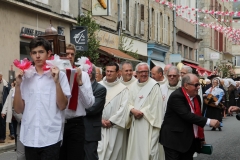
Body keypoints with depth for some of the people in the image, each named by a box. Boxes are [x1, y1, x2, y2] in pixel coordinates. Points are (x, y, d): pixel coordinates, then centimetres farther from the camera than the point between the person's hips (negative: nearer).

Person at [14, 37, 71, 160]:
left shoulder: (59, 75, -2)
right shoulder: (25, 76, 6)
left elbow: (62, 106, -6)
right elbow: (18, 109, 5)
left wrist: (56, 81, -15)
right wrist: (18, 85, -6)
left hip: (51, 137, -3)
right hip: (29, 137, 3)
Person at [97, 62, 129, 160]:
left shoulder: (123, 89, 2)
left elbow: (124, 108, -6)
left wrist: (111, 121, -10)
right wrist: (100, 119, -9)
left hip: (115, 126, -1)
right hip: (99, 125, 1)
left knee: (114, 152, 4)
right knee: (98, 151, -5)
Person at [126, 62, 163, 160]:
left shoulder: (154, 85, -6)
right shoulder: (134, 85, 11)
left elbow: (154, 105, -10)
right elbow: (129, 102, 9)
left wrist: (142, 112, -11)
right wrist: (133, 110, -11)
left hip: (148, 123, -5)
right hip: (135, 122, 5)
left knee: (147, 148, -5)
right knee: (135, 147, 9)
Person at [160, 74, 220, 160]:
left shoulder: (196, 97, 9)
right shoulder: (176, 96, -17)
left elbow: (197, 117, 14)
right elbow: (187, 115, -27)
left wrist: (201, 138, 14)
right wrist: (208, 121, -29)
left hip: (190, 141, 8)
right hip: (174, 140, -7)